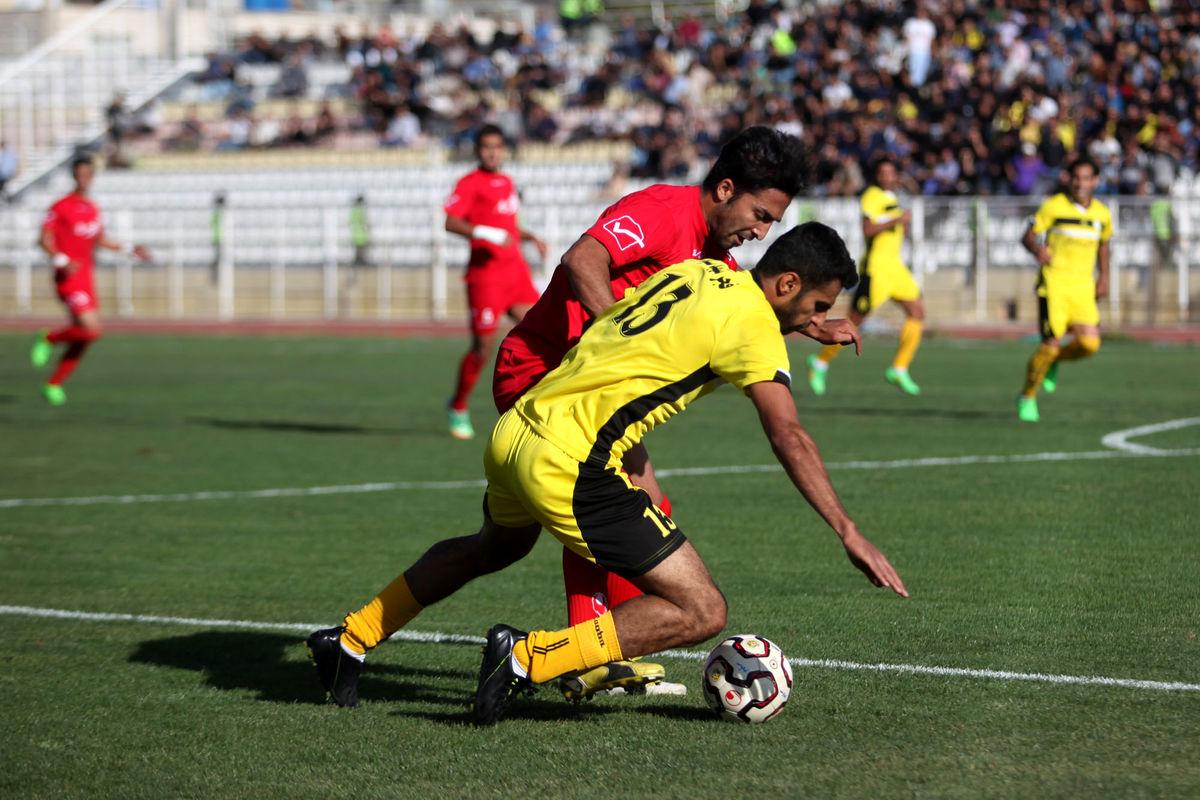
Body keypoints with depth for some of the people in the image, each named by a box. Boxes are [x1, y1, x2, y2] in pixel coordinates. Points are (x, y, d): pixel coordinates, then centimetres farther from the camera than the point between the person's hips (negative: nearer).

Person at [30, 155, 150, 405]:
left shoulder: (93, 209, 14)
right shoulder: (61, 207, -7)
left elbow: (100, 239, 26)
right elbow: (45, 239, -10)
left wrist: (130, 249, 18)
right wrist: (61, 261, -25)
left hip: (87, 278, 7)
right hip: (69, 279, -7)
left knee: (82, 341, 6)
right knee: (91, 329, -20)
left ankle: (54, 385, 18)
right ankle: (48, 339, 4)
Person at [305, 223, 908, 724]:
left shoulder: (699, 272, 15)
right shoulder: (751, 323, -8)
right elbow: (789, 437, -16)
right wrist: (848, 532, -17)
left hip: (512, 432, 9)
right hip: (568, 466, -9)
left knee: (496, 546, 40)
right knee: (701, 613, -8)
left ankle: (348, 641, 47)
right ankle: (526, 658, -14)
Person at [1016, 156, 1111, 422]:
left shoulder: (1102, 214, 8)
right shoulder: (1053, 206, -5)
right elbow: (1028, 237, -2)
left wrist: (1103, 278, 18)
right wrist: (1037, 250, -25)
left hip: (1083, 288, 4)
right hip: (1054, 283, -4)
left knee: (1089, 344, -13)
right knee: (1052, 344, -12)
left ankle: (1055, 362, 21)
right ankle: (1027, 398, 8)